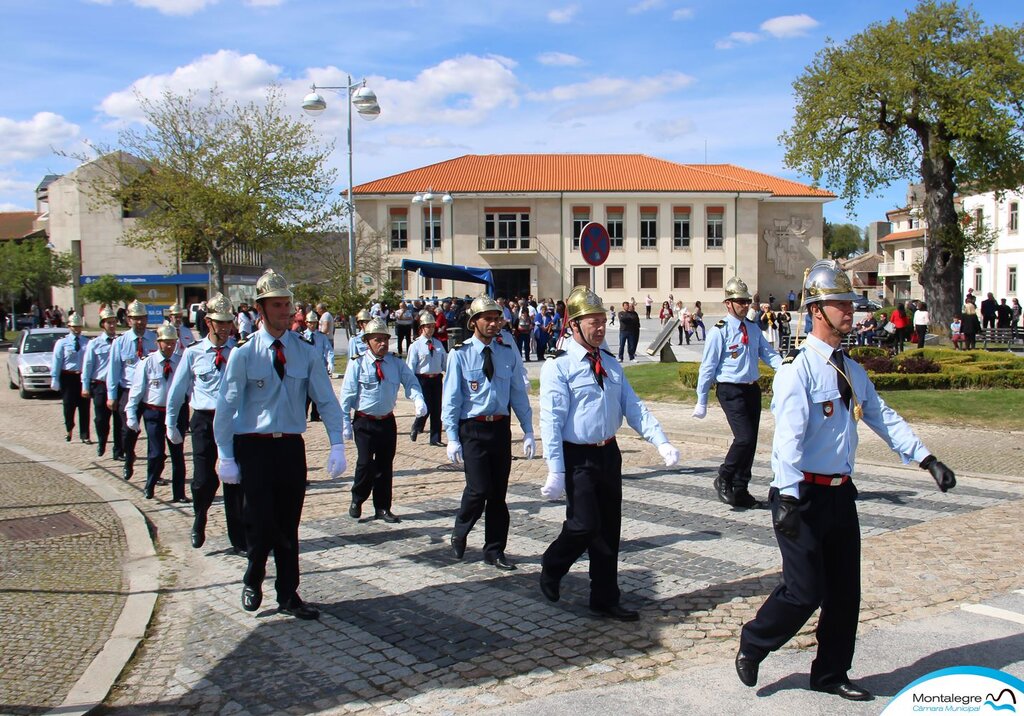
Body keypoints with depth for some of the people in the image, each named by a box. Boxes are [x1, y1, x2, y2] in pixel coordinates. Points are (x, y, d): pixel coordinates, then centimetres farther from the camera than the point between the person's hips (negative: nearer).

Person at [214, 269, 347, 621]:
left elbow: (327, 402, 2)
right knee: (261, 523, -3)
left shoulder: (306, 352, 2)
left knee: (288, 526, 10)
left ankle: (288, 596, 23)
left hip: (292, 447, 3)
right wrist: (226, 457, -7)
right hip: (253, 447, -3)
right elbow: (225, 408, -4)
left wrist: (337, 446, -8)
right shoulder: (243, 354, -6)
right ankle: (253, 581, 26)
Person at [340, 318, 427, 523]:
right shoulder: (357, 364, -7)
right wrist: (345, 423, -8)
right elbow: (347, 395, -5)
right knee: (365, 463, -10)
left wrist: (418, 399, -28)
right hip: (364, 422, -4)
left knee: (386, 465, 9)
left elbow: (410, 382, -8)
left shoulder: (396, 362, 2)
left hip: (387, 421, 4)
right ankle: (357, 501, 15)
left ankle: (382, 508, 21)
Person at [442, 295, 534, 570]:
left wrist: (528, 432, 6)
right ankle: (459, 534, 17)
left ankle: (494, 550, 22)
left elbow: (519, 394, 10)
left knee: (499, 492, 9)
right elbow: (451, 399, -3)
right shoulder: (460, 355, -4)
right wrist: (452, 439, -8)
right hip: (472, 428, -4)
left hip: (501, 427, 4)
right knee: (479, 488, -11)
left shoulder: (508, 353, 6)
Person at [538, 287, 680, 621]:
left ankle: (605, 600, 25)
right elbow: (552, 420, -15)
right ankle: (551, 568, 22)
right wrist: (556, 471, -20)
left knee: (609, 530, 12)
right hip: (578, 456, -7)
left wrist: (661, 442, -8)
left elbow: (633, 406, 6)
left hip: (609, 453, 7)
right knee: (585, 525, -10)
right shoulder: (559, 366, -11)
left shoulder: (610, 363, 9)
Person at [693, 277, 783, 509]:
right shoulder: (719, 331, -10)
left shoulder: (752, 328, 10)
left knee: (751, 441, 10)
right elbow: (708, 367, -9)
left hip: (752, 389, 7)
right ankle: (723, 480, 6)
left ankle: (740, 491, 23)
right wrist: (702, 401, -9)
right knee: (745, 438, -17)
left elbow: (768, 353, 5)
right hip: (730, 391, -7)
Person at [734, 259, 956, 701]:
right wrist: (787, 500, -27)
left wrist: (927, 460, 2)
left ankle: (831, 674, 29)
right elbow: (789, 437, -21)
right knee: (805, 591, -5)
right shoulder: (798, 370, -14)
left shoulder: (852, 371, 12)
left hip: (841, 494, 8)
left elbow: (884, 419, 12)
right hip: (805, 495, -8)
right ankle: (751, 647, 19)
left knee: (845, 592, 13)